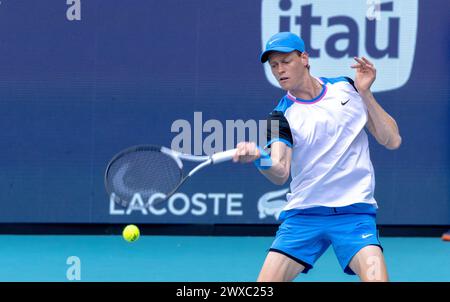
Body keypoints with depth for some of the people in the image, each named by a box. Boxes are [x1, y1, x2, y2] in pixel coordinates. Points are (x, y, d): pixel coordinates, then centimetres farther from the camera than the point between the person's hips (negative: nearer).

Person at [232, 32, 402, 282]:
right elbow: (280, 174, -17)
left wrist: (365, 94, -7)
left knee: (375, 278, -26)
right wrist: (259, 157, -39)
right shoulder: (282, 116, 0)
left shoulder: (345, 89, 5)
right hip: (302, 214, 1)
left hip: (353, 211, -1)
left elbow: (392, 141, 3)